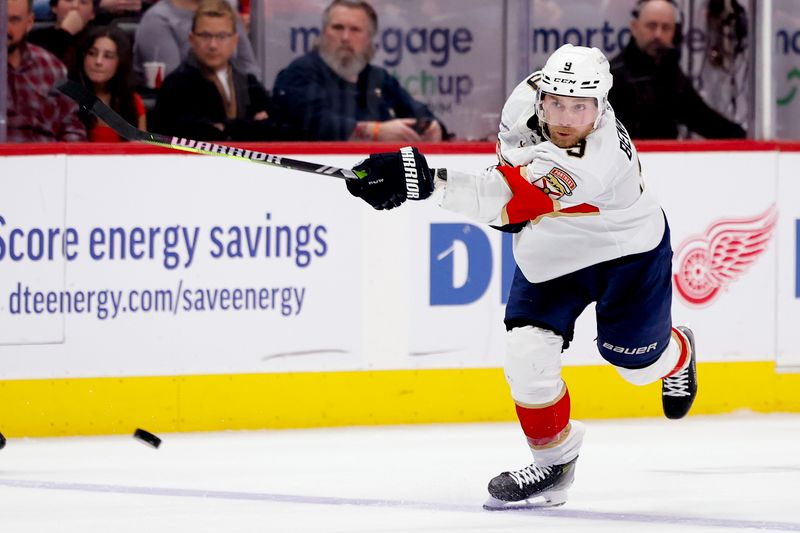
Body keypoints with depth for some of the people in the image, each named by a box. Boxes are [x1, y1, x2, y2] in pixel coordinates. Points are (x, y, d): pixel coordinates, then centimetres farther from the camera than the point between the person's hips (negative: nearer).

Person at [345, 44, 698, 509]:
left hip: (627, 248, -5)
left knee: (637, 359, 12)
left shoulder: (595, 160, -44)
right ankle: (554, 460, 9)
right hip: (551, 253, 6)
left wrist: (426, 180, -65)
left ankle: (677, 353, 51)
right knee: (528, 353, -11)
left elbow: (505, 198, -57)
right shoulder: (532, 95, -22)